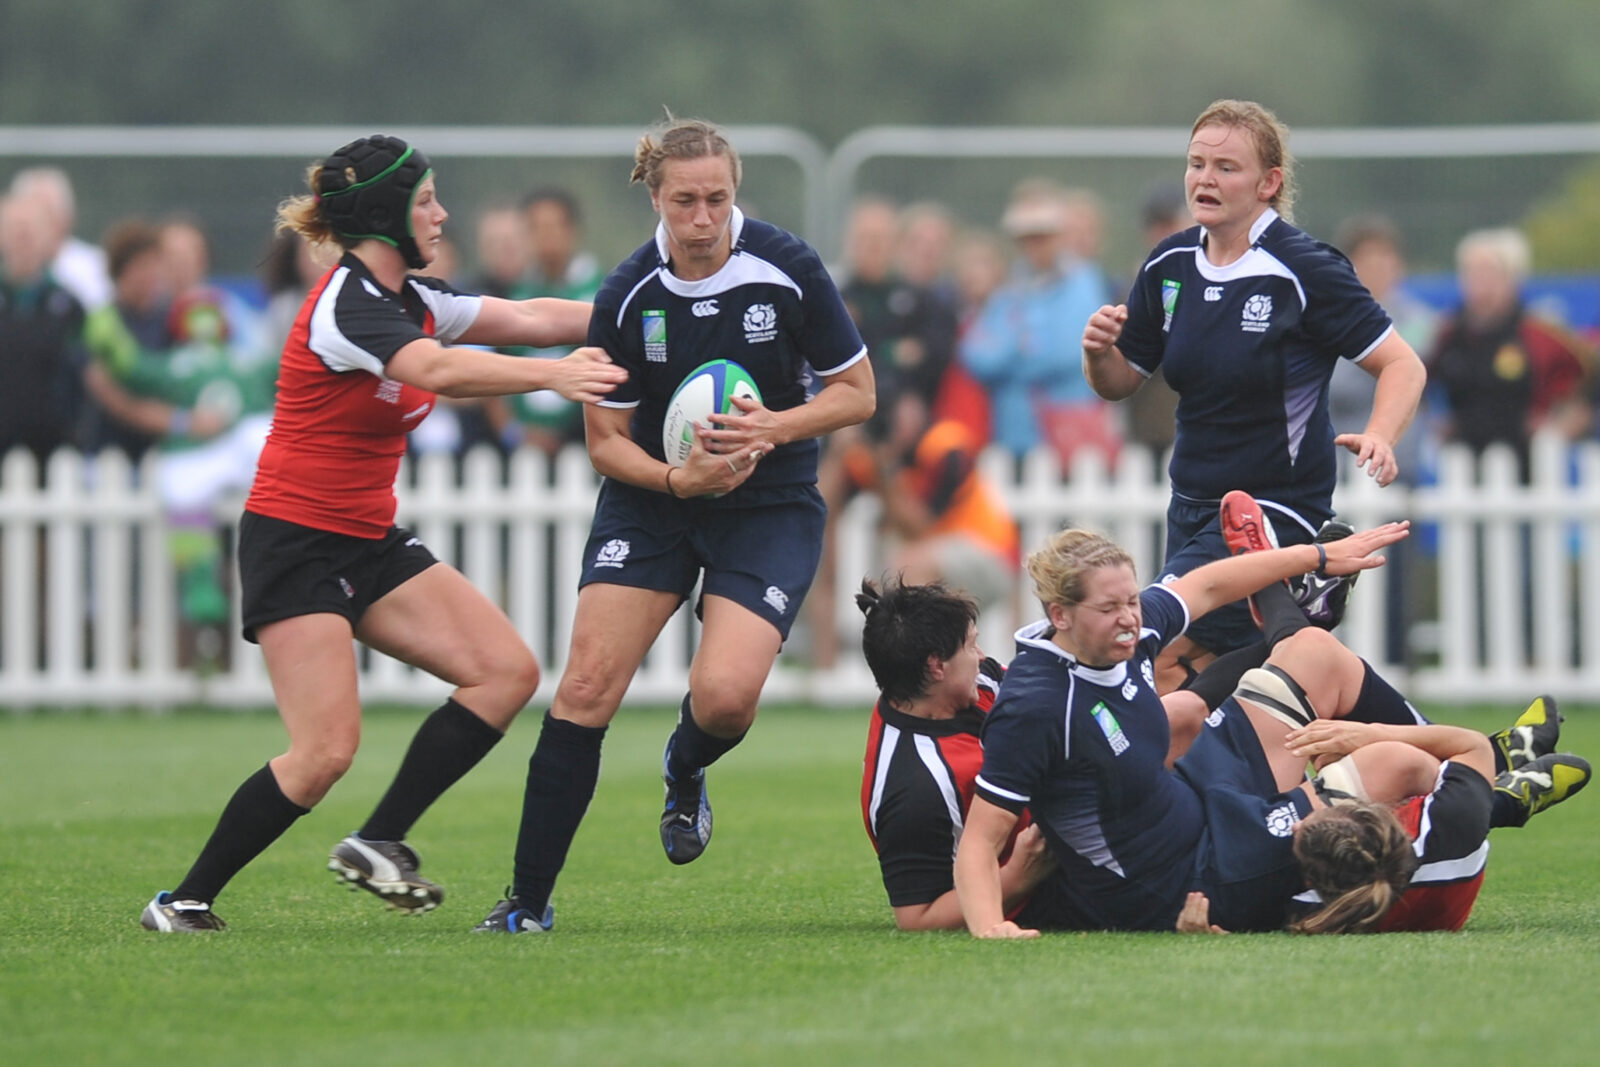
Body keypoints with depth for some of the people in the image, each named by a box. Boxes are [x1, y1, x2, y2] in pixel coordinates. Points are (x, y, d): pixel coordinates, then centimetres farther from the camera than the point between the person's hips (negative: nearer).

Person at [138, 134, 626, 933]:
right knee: (326, 751, -17)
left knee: (507, 672, -3)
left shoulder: (411, 300, 8)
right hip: (294, 545, -9)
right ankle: (184, 901, -3)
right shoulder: (347, 304, -20)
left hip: (370, 545, 9)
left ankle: (379, 843, 3)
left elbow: (527, 319, 14)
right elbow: (437, 371, -37)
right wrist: (552, 375, -46)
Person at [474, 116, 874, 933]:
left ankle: (685, 770, 18)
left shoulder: (787, 269, -13)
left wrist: (773, 428, -20)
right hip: (652, 499, 1)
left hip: (769, 506, -1)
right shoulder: (626, 298, -11)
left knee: (725, 694, -21)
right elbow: (605, 439, -2)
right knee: (587, 685, -12)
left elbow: (857, 394, -4)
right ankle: (528, 901, -4)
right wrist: (678, 477, -21)